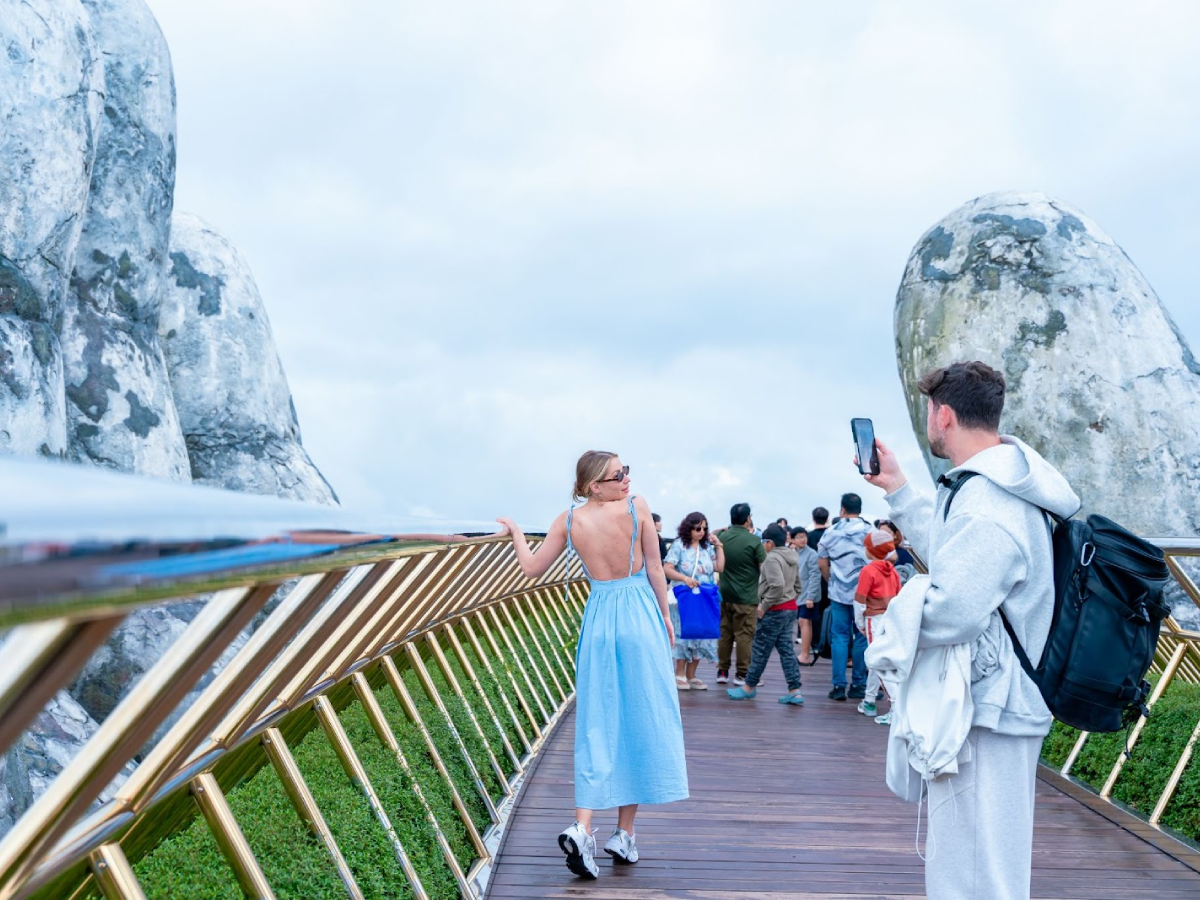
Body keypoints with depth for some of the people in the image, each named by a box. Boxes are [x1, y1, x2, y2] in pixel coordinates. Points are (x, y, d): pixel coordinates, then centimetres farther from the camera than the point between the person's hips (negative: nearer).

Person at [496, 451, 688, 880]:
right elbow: (655, 569, -4)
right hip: (639, 617, -2)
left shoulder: (569, 520, -2)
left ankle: (582, 828, -6)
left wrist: (514, 530, 22)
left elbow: (532, 568, 5)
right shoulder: (637, 506, -10)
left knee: (597, 725, 8)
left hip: (598, 621, 3)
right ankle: (625, 834, 12)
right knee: (639, 720, 8)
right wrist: (665, 616, 9)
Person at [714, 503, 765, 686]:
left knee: (725, 633, 12)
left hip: (724, 594, 5)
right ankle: (742, 673, 5)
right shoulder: (753, 540, -14)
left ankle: (722, 671, 16)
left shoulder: (722, 537, 0)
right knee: (744, 635, 2)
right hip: (746, 596, -5)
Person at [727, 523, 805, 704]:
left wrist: (764, 605, -19)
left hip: (774, 611, -9)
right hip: (790, 608, 9)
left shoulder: (772, 558, -17)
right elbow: (797, 586, 19)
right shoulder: (793, 558, 12)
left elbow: (777, 585, -28)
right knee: (786, 649, 9)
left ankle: (750, 687, 15)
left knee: (760, 650, 3)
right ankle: (794, 691, 6)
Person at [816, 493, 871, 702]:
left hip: (838, 592, 2)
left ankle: (839, 685, 2)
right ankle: (858, 685, 9)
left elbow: (822, 563, 6)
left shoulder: (831, 532, 4)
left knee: (839, 637, 5)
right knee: (861, 637, 6)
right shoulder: (869, 532, -5)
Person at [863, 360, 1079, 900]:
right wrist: (896, 489, 23)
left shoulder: (986, 503, -25)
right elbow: (952, 555, 22)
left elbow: (950, 613, -31)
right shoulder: (1002, 485, 10)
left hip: (987, 713, -11)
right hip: (1000, 699, 11)